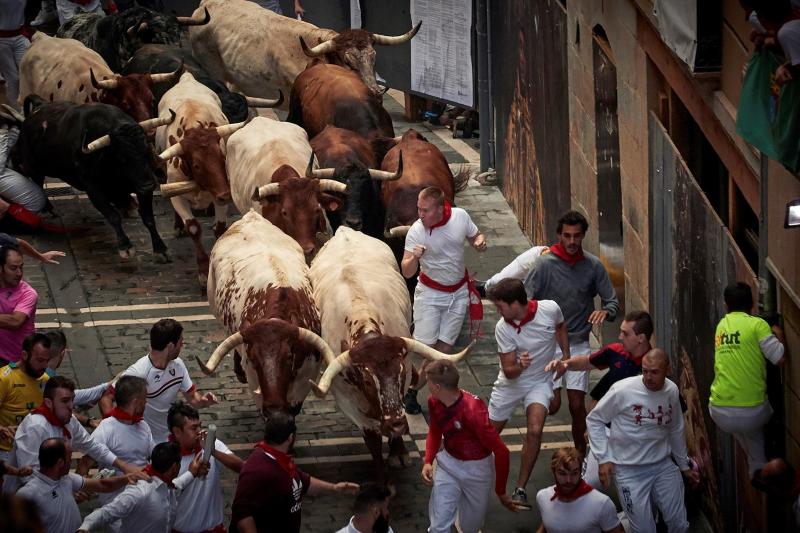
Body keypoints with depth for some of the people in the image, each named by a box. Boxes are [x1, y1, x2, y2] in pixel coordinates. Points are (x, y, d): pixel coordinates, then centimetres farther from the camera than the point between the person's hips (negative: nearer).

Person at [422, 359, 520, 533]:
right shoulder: (434, 402, -12)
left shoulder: (473, 411, -33)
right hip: (448, 464, 4)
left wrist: (500, 492, -17)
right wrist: (428, 461, -7)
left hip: (476, 468, -4)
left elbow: (501, 452, -27)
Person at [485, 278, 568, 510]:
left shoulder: (550, 309, -20)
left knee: (534, 431, -22)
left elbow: (561, 327, 7)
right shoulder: (503, 328, -22)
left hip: (540, 381, 0)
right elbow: (508, 371, -18)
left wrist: (566, 357, 3)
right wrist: (519, 366, -40)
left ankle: (520, 490, -13)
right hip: (511, 383, 1)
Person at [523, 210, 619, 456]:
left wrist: (605, 312, -22)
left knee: (577, 405, -2)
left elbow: (613, 302, 2)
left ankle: (580, 450, 18)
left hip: (579, 343, 2)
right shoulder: (545, 264, -10)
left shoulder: (593, 266, -2)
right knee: (552, 404, -8)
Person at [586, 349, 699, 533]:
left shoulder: (672, 391, -1)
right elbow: (594, 420, -5)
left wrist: (684, 466, 23)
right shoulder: (622, 390, -16)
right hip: (630, 470, -4)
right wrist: (604, 458, -11)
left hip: (663, 465, 4)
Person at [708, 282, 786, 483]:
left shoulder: (721, 326, 11)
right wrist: (779, 337, 11)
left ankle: (757, 469, 28)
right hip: (751, 413, -4)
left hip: (720, 414, 4)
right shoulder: (757, 324, -7)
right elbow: (781, 359, -8)